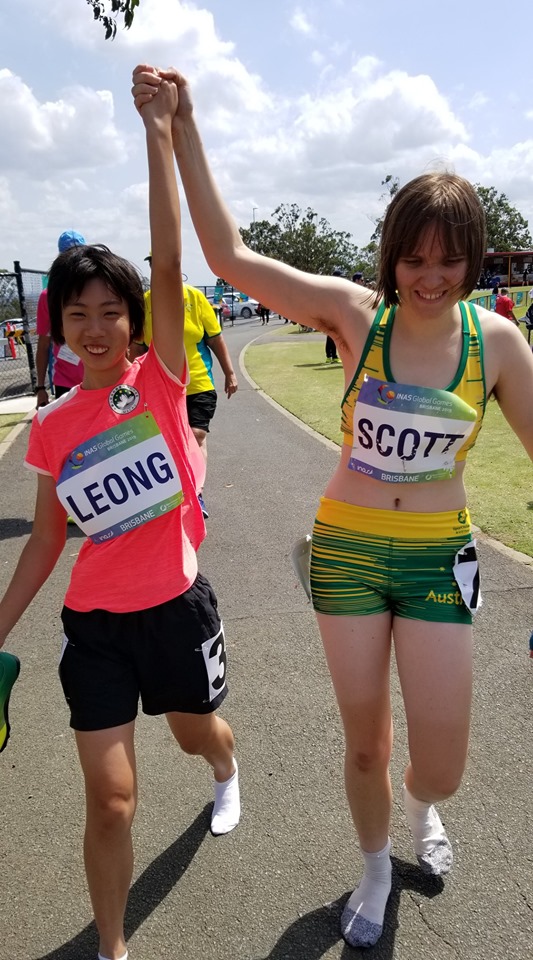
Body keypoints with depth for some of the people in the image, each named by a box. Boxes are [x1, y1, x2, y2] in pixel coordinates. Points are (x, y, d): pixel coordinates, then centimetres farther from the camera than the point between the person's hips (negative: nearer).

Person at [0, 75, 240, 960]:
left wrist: (160, 131, -21)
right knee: (110, 799, 3)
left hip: (177, 605, 0)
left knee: (199, 736, 25)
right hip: (94, 622, 1)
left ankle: (228, 774, 66)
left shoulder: (161, 382, -10)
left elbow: (169, 267, -21)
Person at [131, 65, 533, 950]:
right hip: (345, 550, 0)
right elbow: (232, 258, -15)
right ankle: (376, 869, 48)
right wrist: (184, 128, -17)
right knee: (364, 744, 15)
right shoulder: (355, 313, -9)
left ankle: (420, 808, 47)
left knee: (440, 769, 5)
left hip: (439, 559, 1)